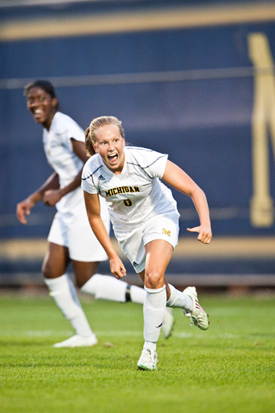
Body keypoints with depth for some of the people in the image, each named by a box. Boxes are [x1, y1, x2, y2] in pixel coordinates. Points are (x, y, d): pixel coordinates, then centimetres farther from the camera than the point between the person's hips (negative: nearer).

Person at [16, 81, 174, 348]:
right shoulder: (48, 131, 14)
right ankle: (84, 335, 18)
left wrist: (61, 193, -20)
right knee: (51, 272, 8)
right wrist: (33, 199, 17)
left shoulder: (63, 127, -17)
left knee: (85, 281, -6)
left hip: (87, 207, -10)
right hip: (69, 209, 10)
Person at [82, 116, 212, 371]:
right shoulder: (91, 173, -24)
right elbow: (94, 216, -6)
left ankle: (150, 348, -10)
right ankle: (188, 301, 45)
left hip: (159, 217, -3)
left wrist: (205, 223, -45)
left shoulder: (146, 160, -33)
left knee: (154, 277, -25)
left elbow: (194, 190, -29)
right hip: (126, 229, 3)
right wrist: (112, 256, -6)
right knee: (157, 289, 8)